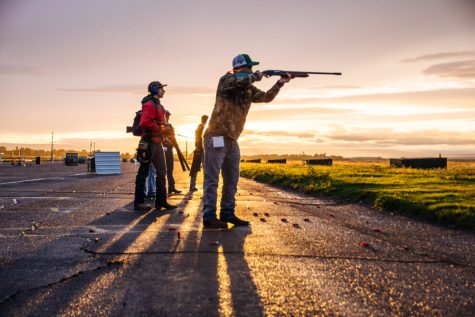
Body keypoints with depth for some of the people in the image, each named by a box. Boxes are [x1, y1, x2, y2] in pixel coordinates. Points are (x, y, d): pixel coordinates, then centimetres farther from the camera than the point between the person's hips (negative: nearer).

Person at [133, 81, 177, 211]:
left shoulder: (158, 105, 19)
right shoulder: (149, 104, -11)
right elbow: (145, 123, -25)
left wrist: (165, 129, 6)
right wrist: (160, 130, -17)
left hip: (157, 143, 10)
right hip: (149, 143, -10)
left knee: (161, 172, 10)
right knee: (143, 172, -3)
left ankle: (161, 201, 15)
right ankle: (139, 202, 4)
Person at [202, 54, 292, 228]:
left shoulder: (249, 89, 16)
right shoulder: (226, 80, -6)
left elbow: (266, 97, 13)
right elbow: (242, 80, -25)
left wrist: (280, 83, 0)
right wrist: (257, 76, -8)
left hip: (232, 140, 8)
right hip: (217, 137, -8)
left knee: (232, 180, 11)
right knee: (212, 179, -6)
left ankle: (227, 214, 19)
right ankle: (209, 217, -3)